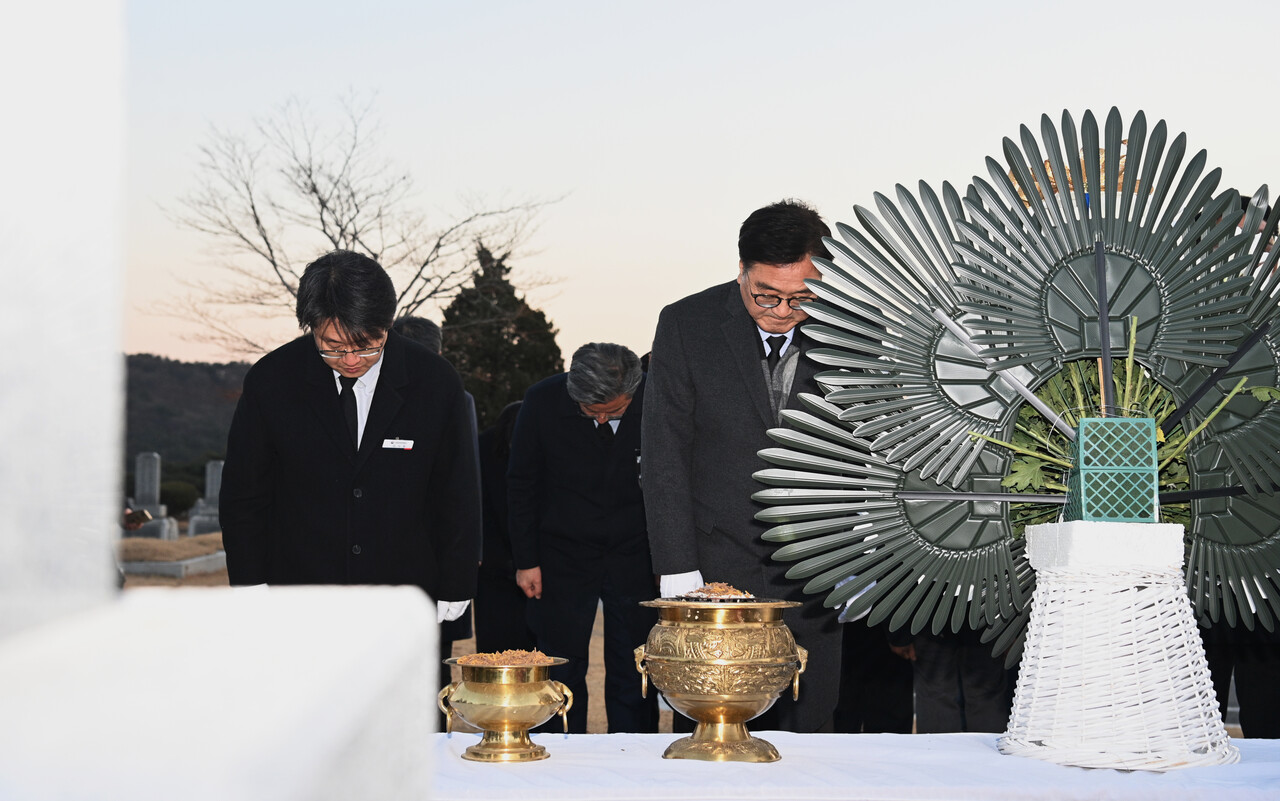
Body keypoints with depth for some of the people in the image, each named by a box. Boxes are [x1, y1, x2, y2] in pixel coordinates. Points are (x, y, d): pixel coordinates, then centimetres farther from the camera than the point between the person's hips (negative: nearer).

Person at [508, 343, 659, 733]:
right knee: (562, 671, 5)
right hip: (563, 557, 0)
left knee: (634, 673, 3)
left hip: (635, 557, 0)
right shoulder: (542, 401, -13)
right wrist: (526, 560, -2)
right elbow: (521, 485, -1)